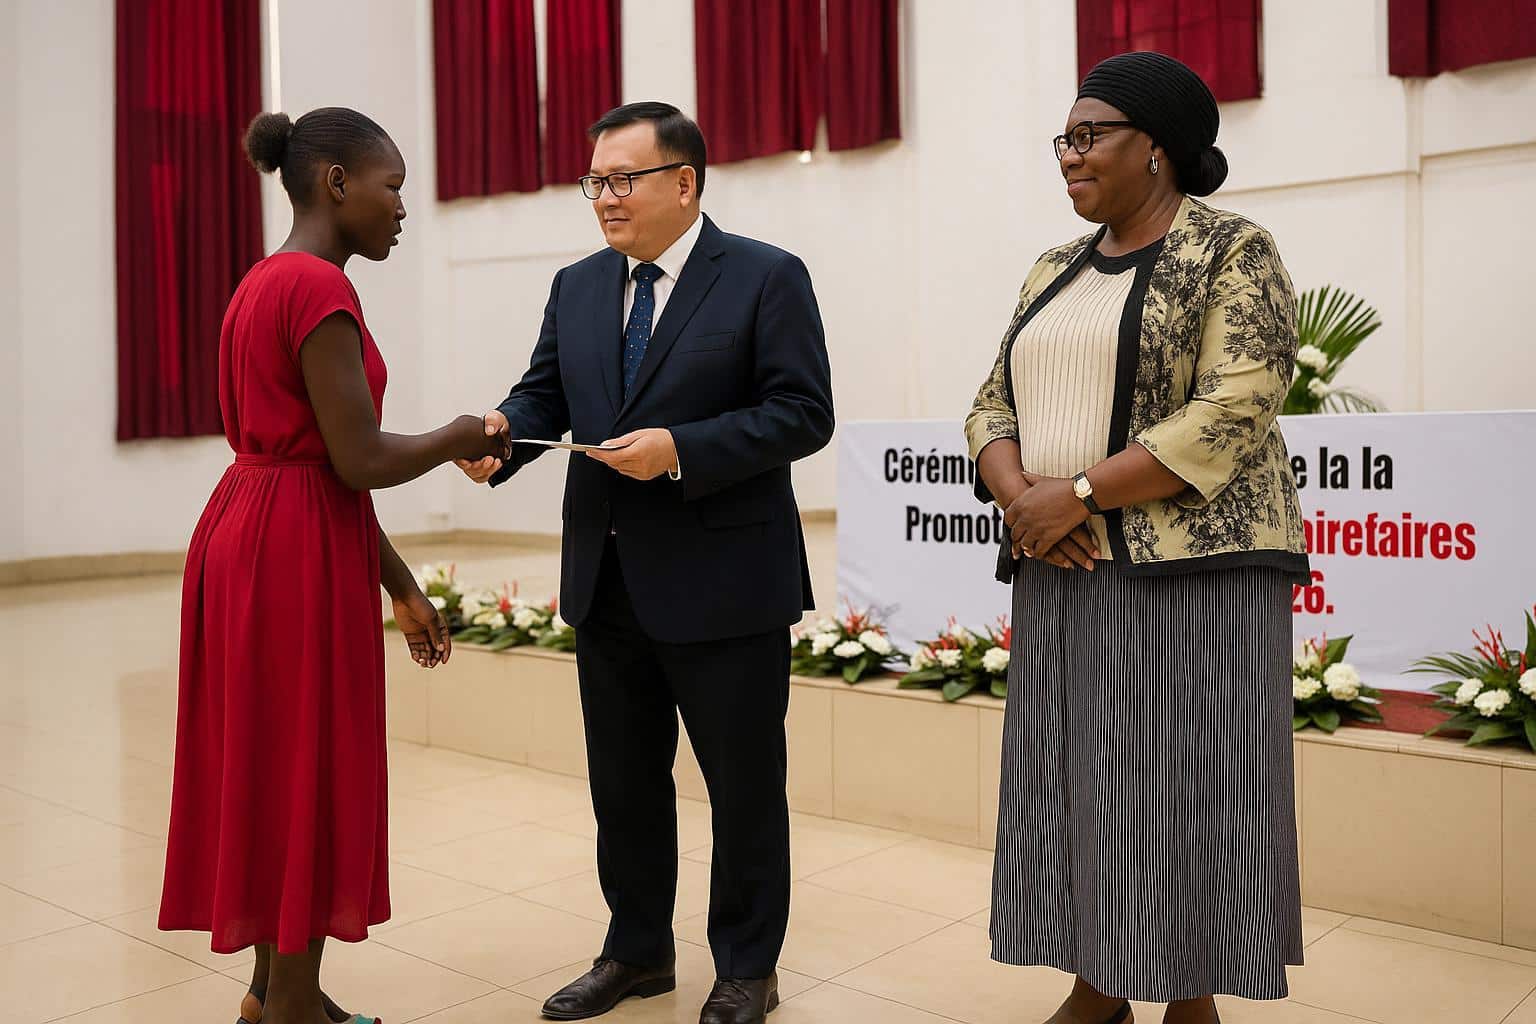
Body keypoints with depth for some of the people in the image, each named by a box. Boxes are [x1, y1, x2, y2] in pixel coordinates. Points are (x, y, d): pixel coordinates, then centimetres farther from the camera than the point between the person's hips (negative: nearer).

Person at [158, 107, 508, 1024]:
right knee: (309, 775, 3)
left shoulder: (270, 282, 15)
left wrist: (399, 582, 16)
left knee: (274, 768, 17)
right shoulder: (319, 286, -16)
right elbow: (359, 461, -21)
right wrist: (458, 440, -1)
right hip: (297, 549, -10)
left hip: (249, 532, 10)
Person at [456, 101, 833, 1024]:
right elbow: (545, 394, 9)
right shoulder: (578, 287, 11)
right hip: (608, 582, 6)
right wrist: (502, 434, -14)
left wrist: (680, 450, -23)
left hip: (722, 583, -6)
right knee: (623, 782, 17)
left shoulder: (767, 278, -7)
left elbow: (804, 413, -13)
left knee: (744, 786, 8)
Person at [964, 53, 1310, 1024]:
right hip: (1067, 572, 6)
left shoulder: (1234, 252, -5)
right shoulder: (1056, 274, 15)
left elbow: (1234, 414, -16)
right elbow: (996, 408, 12)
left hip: (1191, 567, -6)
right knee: (1079, 782, 9)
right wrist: (1019, 496, -9)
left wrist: (1076, 492, -18)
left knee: (1184, 788, 0)